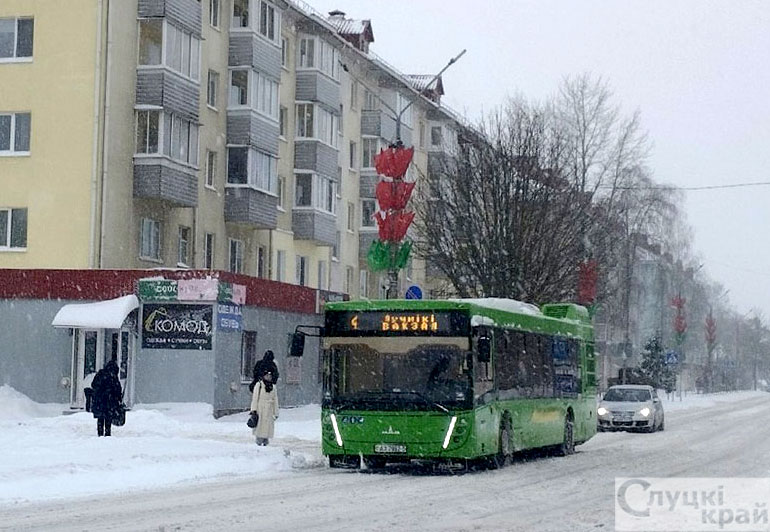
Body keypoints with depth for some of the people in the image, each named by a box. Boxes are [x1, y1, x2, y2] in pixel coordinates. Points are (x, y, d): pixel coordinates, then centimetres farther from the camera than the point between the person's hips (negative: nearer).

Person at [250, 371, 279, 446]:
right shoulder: (258, 385, 1)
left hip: (269, 410, 4)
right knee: (260, 425, -7)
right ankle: (259, 440, -4)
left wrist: (276, 412, 11)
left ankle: (266, 441, 5)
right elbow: (255, 398, -3)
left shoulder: (273, 387, 13)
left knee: (268, 425, 0)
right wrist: (254, 409, -11)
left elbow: (275, 400, 14)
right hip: (260, 408, -4)